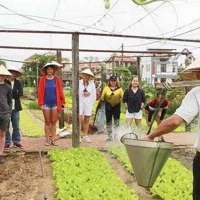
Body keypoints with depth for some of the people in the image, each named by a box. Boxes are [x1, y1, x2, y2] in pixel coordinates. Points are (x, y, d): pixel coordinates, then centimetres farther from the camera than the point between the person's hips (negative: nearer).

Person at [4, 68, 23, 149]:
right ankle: (7, 142, 12)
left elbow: (20, 93, -4)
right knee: (6, 126, 3)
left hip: (15, 107, 2)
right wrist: (14, 93, -14)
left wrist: (10, 93, -12)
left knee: (16, 126, 9)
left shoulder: (18, 83, 8)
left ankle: (16, 142, 17)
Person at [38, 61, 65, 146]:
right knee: (47, 122, 6)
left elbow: (60, 91, 4)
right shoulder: (42, 79, 2)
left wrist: (63, 101, -1)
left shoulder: (57, 79, 4)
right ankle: (47, 139, 14)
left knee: (53, 122, 5)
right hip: (46, 103, -1)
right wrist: (40, 103, -6)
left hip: (55, 103, 1)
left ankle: (53, 139, 13)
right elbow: (40, 92, 0)